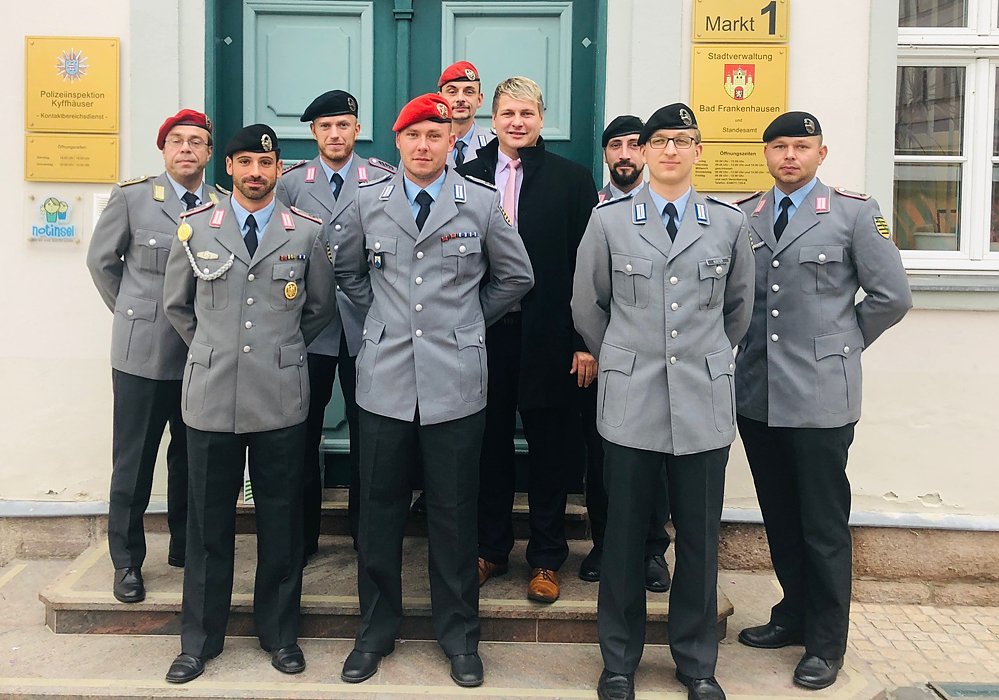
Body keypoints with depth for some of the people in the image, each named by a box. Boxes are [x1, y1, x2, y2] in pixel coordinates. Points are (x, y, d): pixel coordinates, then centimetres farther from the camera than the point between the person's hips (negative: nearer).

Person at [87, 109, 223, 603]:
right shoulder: (132, 197, -1)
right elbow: (101, 260, 9)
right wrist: (132, 314, 10)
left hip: (203, 354, 2)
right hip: (143, 351, -2)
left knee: (191, 457, 12)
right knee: (133, 461, 4)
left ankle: (185, 546, 28)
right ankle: (127, 561, 16)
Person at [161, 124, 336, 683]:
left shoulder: (308, 232, 3)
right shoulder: (195, 228, 5)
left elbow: (321, 307, 14)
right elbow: (177, 305, 16)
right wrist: (212, 349, 12)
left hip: (281, 400, 0)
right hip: (211, 397, 1)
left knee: (282, 521, 7)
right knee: (209, 522, 8)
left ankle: (280, 633, 22)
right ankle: (201, 638, 21)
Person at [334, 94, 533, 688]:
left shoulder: (483, 204, 0)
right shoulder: (368, 203, 5)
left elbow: (516, 277, 11)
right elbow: (348, 272, 20)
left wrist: (468, 321, 9)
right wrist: (385, 316, 11)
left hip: (455, 379, -1)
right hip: (385, 377, 2)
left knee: (454, 513, 6)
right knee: (380, 510, 8)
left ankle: (459, 635, 21)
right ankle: (377, 630, 24)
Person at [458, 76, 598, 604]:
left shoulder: (572, 179, 1)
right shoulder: (466, 175, 5)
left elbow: (587, 264, -2)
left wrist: (586, 342, -7)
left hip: (547, 336, -1)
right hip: (483, 332, 2)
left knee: (548, 450, 8)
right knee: (489, 445, 11)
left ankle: (546, 559, 21)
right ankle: (490, 549, 27)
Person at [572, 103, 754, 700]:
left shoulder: (729, 222, 4)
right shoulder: (609, 220, 2)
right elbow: (588, 306, 12)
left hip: (705, 403, 1)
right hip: (631, 402, -1)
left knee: (700, 538, 7)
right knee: (625, 534, 6)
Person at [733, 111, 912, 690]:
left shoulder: (855, 213, -3)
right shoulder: (742, 216, 9)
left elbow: (892, 296, -2)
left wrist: (840, 346, 3)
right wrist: (747, 347, 7)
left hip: (820, 396, -4)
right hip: (758, 393, 4)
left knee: (825, 526, 3)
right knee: (780, 520, 15)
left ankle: (826, 644, 17)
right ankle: (794, 616, 32)